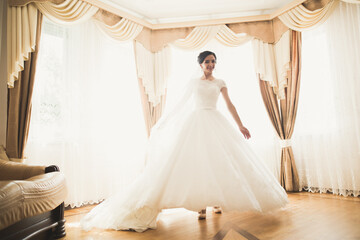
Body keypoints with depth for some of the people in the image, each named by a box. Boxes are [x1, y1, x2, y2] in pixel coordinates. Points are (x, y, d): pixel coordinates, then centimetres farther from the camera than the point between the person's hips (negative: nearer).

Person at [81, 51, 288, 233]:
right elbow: (181, 105, 14)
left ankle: (217, 200, 13)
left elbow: (230, 105, 7)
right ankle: (201, 206, -1)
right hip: (195, 123, -1)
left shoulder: (220, 83, 11)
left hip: (215, 123, 1)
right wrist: (166, 122, 13)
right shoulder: (194, 83, 12)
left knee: (218, 161, -3)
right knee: (198, 162, -7)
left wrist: (240, 125, 0)